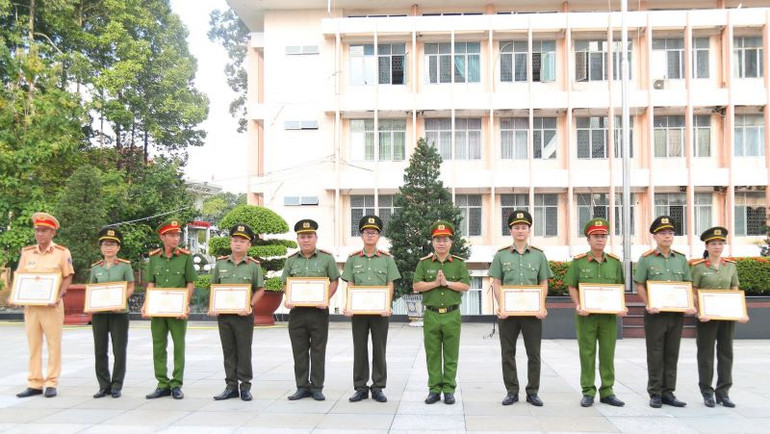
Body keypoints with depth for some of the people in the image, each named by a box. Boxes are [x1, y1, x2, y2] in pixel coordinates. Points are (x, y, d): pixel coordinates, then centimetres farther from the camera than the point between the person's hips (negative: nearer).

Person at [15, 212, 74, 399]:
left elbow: (68, 277, -2)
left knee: (53, 345, 0)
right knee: (33, 345, 7)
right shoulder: (27, 253, 9)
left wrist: (59, 296, -16)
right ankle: (34, 384, 13)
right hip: (30, 305, 4)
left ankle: (51, 384, 7)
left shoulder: (62, 252, -2)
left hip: (51, 305, -4)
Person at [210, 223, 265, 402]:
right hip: (223, 314, 3)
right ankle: (231, 386, 18)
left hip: (244, 315, -3)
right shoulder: (221, 263, 8)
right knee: (228, 352, 9)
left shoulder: (254, 265, -1)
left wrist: (249, 305, -13)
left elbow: (260, 289, 0)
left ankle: (245, 387, 12)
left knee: (244, 352, 3)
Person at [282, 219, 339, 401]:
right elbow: (285, 283, 13)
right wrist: (288, 300, -5)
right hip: (297, 311, 3)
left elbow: (334, 281, 3)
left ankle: (317, 387, 12)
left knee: (318, 351, 3)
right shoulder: (291, 260, 9)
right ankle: (302, 387, 17)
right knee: (299, 351, 7)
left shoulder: (327, 258, 2)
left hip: (319, 311, -2)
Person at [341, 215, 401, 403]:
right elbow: (350, 286, 5)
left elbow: (390, 286, 2)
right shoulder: (353, 259, 6)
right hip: (358, 311, 1)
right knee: (360, 350, 6)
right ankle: (360, 388, 14)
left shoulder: (387, 259, 4)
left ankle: (378, 388, 13)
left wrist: (387, 306, -12)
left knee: (379, 350, 4)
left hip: (380, 311, -1)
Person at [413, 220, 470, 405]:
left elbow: (465, 286, -3)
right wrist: (435, 283, -12)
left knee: (451, 355, 4)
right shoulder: (424, 263, 5)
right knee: (432, 355, 5)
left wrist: (447, 282, -12)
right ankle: (434, 389, 13)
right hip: (431, 315, 0)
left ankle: (449, 389, 13)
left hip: (452, 315, 0)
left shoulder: (459, 263, 5)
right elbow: (416, 286, -2)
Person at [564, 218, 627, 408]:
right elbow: (572, 287, 1)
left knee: (607, 354, 7)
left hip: (609, 315, 2)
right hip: (586, 316, -2)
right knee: (587, 354, 3)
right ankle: (588, 392, 11)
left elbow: (619, 287, 12)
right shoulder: (578, 262, 0)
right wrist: (578, 306, -13)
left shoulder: (615, 262, 7)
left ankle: (607, 392, 17)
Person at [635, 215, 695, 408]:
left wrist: (691, 305, -4)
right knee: (655, 355, 1)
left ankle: (668, 392, 17)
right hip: (655, 314, -4)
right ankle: (655, 394, 9)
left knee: (672, 354, 9)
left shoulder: (681, 259, 9)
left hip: (677, 314, 4)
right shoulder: (646, 259, -2)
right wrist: (649, 305, -17)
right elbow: (639, 285, -3)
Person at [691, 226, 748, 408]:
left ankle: (723, 392, 16)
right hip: (707, 317, -4)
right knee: (706, 354, 2)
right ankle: (707, 393, 11)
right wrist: (700, 313, -17)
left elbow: (735, 292, 11)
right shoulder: (698, 266, -5)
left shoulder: (731, 266, 7)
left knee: (726, 353, 7)